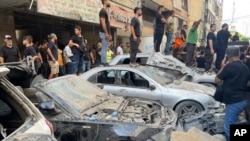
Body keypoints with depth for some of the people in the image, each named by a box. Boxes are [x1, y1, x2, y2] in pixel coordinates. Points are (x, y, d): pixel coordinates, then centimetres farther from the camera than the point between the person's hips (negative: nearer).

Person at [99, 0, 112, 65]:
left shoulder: (105, 11, 21)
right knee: (104, 49, -10)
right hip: (104, 33, -10)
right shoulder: (103, 11, -9)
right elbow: (103, 23, -18)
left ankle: (104, 62, 13)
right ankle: (104, 63, -8)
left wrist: (109, 34, 20)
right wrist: (106, 33, -22)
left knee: (104, 49, 9)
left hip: (106, 33, 10)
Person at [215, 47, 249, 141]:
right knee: (231, 125, 21)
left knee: (228, 128, -4)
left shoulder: (230, 66, -14)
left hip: (233, 101, -9)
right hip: (242, 100, 9)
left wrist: (222, 68, 5)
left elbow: (217, 81, -6)